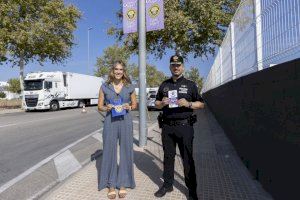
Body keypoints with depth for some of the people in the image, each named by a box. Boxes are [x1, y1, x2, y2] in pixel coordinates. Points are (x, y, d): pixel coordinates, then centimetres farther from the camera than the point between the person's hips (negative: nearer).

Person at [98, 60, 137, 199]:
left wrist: (128, 107, -9)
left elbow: (135, 104, 12)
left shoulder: (129, 87, 5)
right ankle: (111, 185, 21)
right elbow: (99, 106, 8)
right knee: (109, 152, 4)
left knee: (126, 151, 5)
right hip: (110, 122, 0)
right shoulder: (105, 87, 4)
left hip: (125, 121, 1)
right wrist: (107, 108, -13)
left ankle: (123, 184, 23)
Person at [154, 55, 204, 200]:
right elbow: (157, 103, 18)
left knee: (187, 159, 3)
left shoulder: (190, 85, 4)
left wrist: (188, 104, -15)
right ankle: (167, 185, 28)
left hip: (184, 126, -3)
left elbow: (201, 104, 4)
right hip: (167, 127, 3)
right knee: (168, 157, 12)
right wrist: (162, 103, -5)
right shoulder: (164, 85, 13)